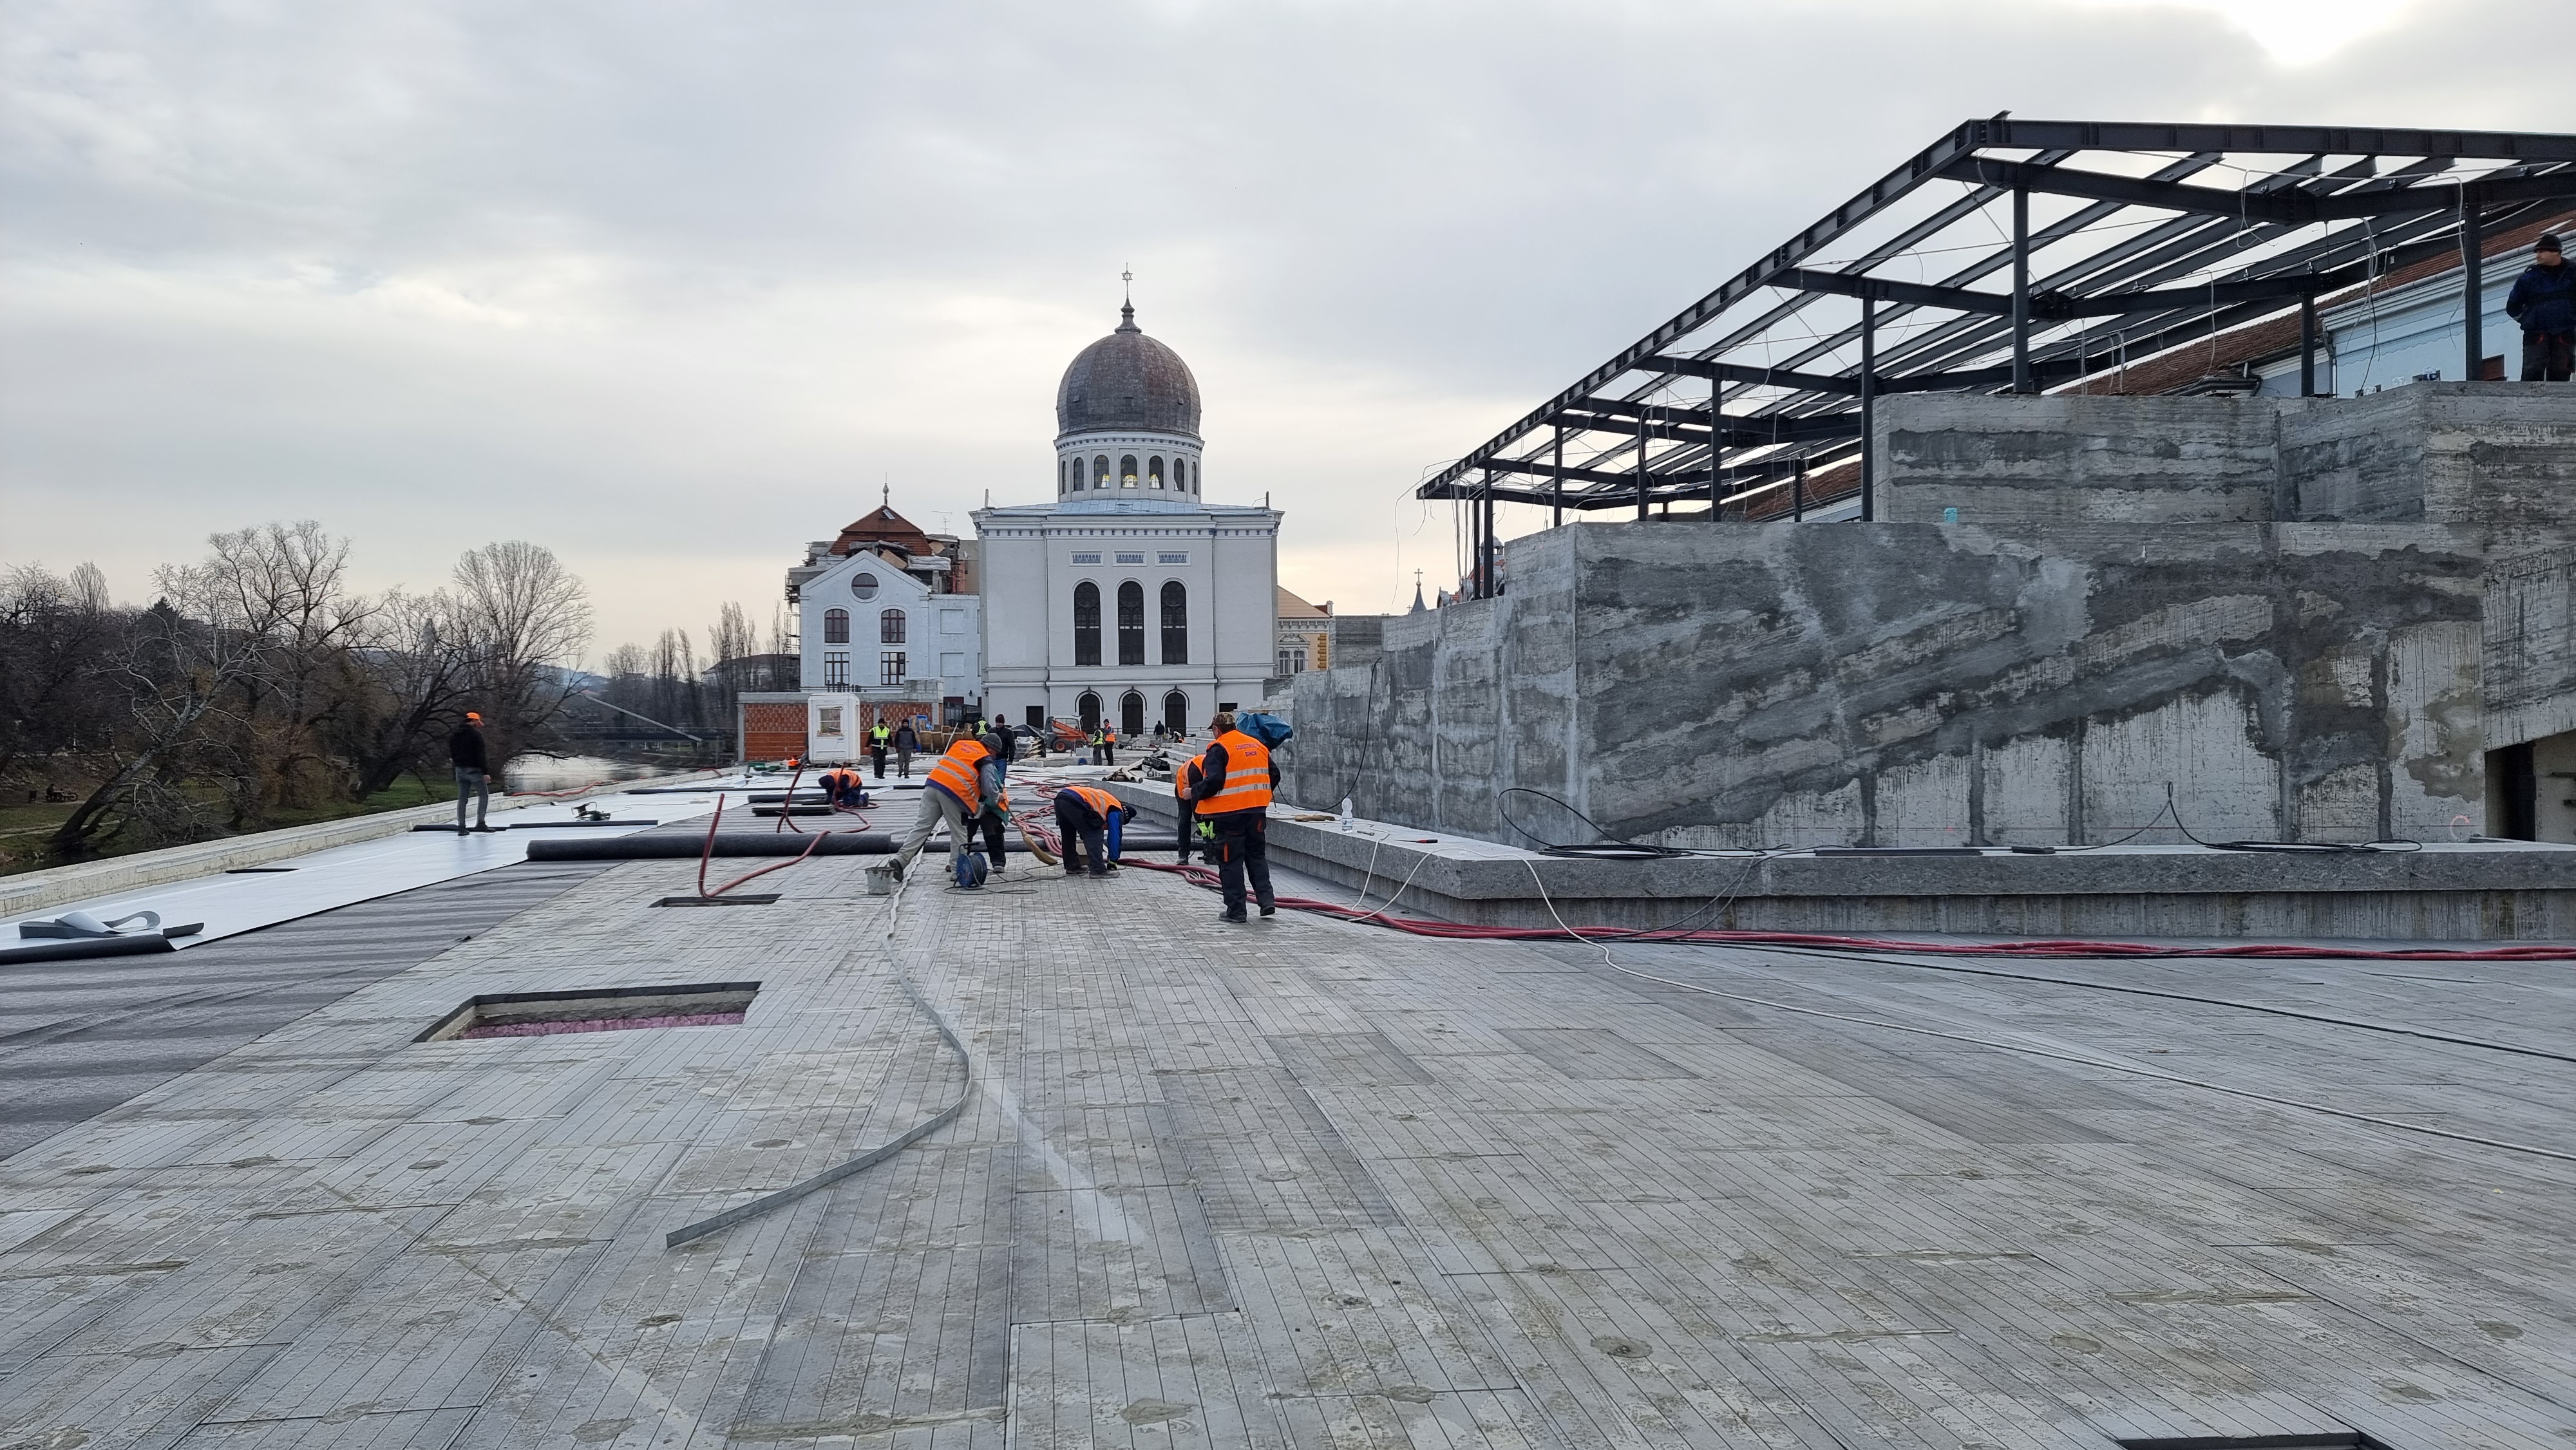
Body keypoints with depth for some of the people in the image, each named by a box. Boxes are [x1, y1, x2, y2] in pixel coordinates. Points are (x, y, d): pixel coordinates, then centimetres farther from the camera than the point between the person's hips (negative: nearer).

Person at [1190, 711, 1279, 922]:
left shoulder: (1219, 749, -10)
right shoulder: (1258, 746, 11)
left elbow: (1213, 781, -19)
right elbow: (1274, 775, 16)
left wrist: (1194, 793, -4)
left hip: (1229, 813, -6)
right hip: (1257, 811, 6)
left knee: (1230, 861, 2)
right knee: (1257, 857, 18)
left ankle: (1236, 910, 4)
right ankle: (1267, 901, 9)